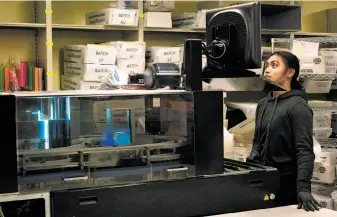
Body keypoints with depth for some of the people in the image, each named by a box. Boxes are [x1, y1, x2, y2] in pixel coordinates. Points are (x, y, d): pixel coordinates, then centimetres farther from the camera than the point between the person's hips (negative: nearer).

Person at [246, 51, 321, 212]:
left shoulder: (298, 106, -13)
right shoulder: (263, 104, 10)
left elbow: (305, 150, -20)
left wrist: (303, 188, -29)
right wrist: (252, 158, -2)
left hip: (287, 181, -7)